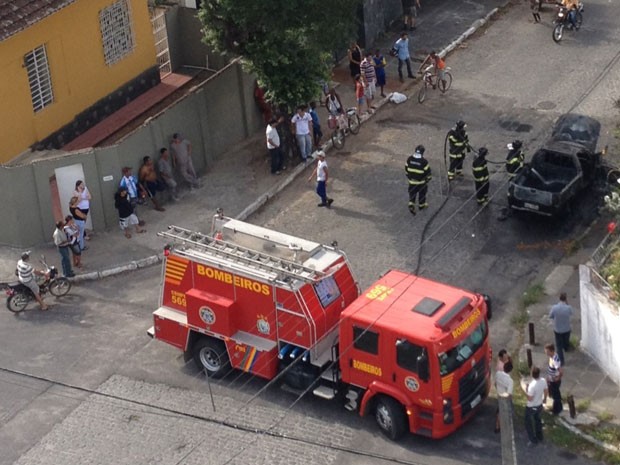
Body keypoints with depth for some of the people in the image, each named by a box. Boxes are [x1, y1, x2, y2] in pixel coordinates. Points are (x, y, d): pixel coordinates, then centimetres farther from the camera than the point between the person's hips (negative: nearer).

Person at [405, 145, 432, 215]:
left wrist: (408, 176, 19)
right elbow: (427, 171, -15)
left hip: (411, 180, 3)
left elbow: (406, 169, 2)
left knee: (412, 193, 16)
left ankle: (411, 205, 1)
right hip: (421, 181, -3)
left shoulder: (409, 159, -10)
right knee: (422, 193, 19)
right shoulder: (423, 161, -23)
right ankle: (421, 205, 34)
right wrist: (428, 178, 4)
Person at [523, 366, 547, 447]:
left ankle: (533, 440, 22)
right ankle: (539, 437, 45)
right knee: (538, 420, 30)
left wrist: (526, 389, -16)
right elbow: (546, 392, 1)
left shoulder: (532, 385, -36)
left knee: (528, 424, 15)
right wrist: (544, 399, 20)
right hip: (539, 405, 7)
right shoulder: (543, 381, -16)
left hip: (531, 407, -7)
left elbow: (530, 398, -28)